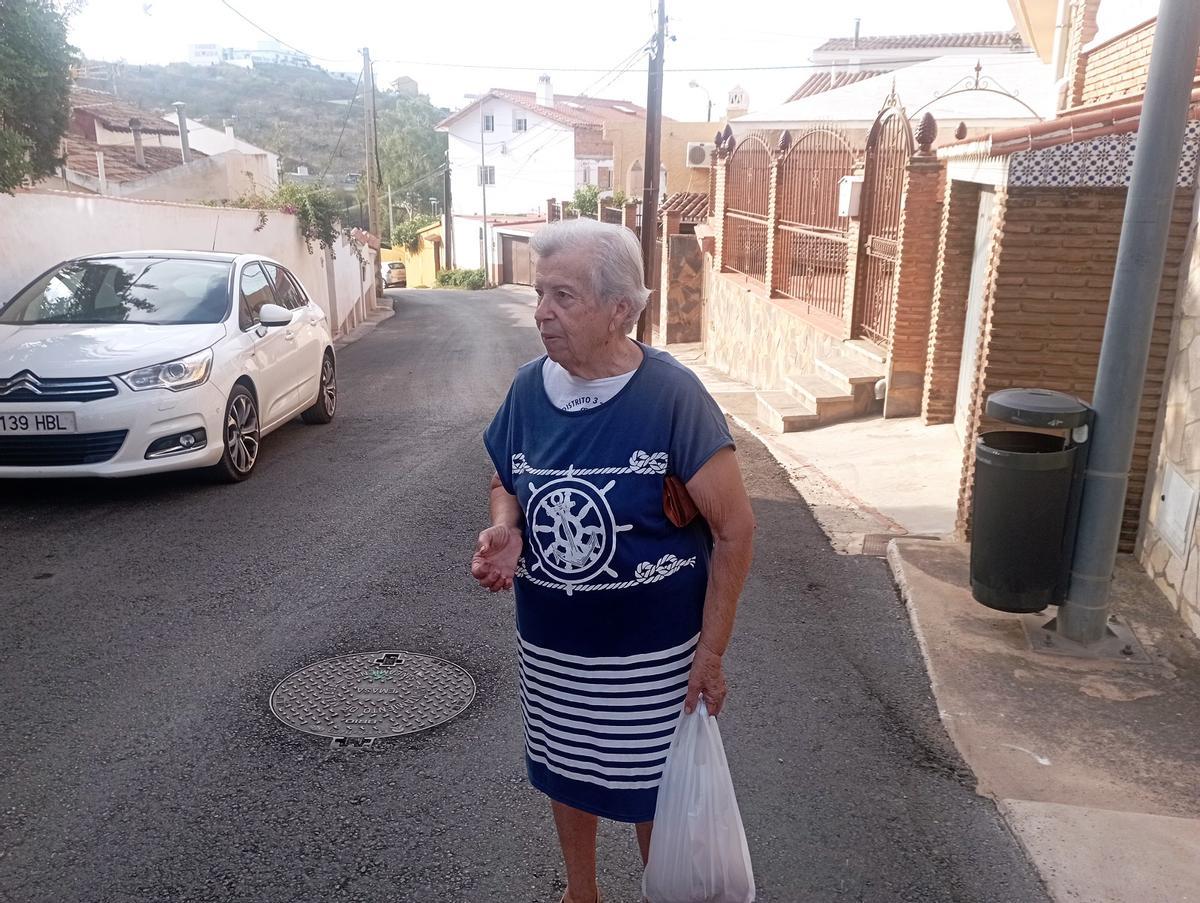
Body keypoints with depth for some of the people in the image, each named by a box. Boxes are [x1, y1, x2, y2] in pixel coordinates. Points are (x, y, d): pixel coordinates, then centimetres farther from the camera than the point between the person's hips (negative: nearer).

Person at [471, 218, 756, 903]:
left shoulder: (672, 395, -21)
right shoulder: (529, 389, -6)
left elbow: (735, 528, -15)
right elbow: (506, 485, 10)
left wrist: (712, 649, -14)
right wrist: (505, 532, -12)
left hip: (652, 653, -4)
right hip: (548, 644, 5)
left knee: (651, 790, 14)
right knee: (566, 774, 23)